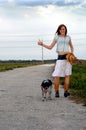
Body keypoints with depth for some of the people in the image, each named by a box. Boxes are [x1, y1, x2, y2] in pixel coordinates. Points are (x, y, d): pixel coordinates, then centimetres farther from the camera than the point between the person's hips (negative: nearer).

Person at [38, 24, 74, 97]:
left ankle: (66, 91, 7)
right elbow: (50, 47, 8)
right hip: (60, 58, -2)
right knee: (56, 76, -12)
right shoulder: (57, 37, 9)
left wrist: (72, 53, 6)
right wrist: (42, 44, -4)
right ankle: (57, 92, 2)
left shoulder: (68, 37, 14)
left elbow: (71, 47, 25)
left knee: (67, 75, 0)